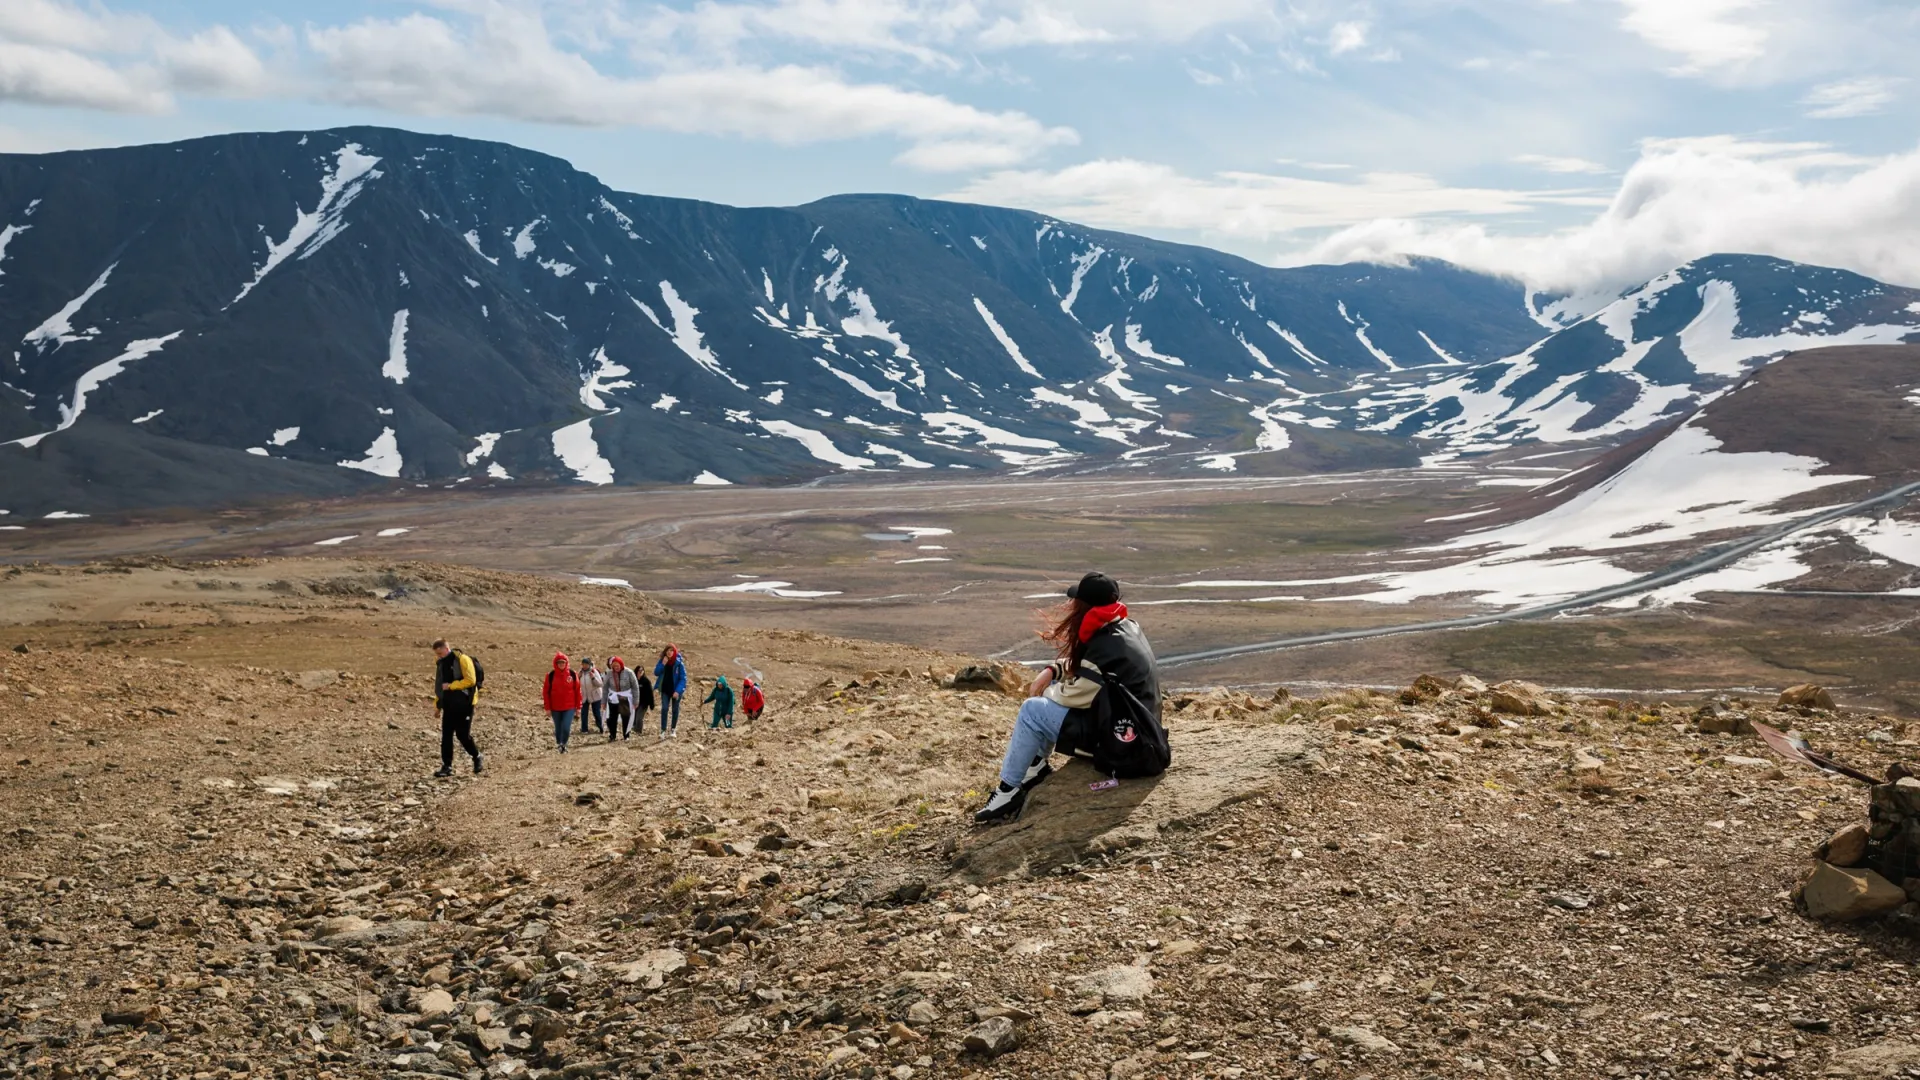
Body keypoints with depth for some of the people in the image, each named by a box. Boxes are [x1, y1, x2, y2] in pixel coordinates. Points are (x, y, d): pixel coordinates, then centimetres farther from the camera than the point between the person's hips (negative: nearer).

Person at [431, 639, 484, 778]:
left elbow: (470, 680, -17)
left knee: (462, 734, -4)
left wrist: (451, 686, -19)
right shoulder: (441, 663, 12)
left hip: (464, 704, -7)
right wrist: (437, 705, 16)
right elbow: (439, 685, 19)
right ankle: (447, 766, 5)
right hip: (448, 705, 7)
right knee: (446, 735, 1)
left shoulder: (462, 659, -11)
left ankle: (476, 757, 19)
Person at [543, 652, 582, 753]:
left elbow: (577, 690, 2)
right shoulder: (551, 675, -3)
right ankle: (559, 744, 30)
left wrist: (578, 706, 2)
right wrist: (547, 708, -4)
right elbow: (546, 692, -1)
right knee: (558, 729, 11)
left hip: (569, 707, -1)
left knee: (566, 728, -11)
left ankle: (563, 744, 11)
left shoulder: (572, 674, -2)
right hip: (555, 708, 1)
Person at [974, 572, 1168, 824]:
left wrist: (1046, 690, 1)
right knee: (1053, 691, 14)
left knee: (1032, 710, -10)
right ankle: (1038, 765, 19)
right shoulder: (1124, 628, 6)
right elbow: (1082, 663, 20)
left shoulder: (1109, 646, -23)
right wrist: (1051, 671, 4)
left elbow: (1075, 694, -19)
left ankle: (1009, 791, -2)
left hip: (1121, 744, -10)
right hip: (1135, 731, 10)